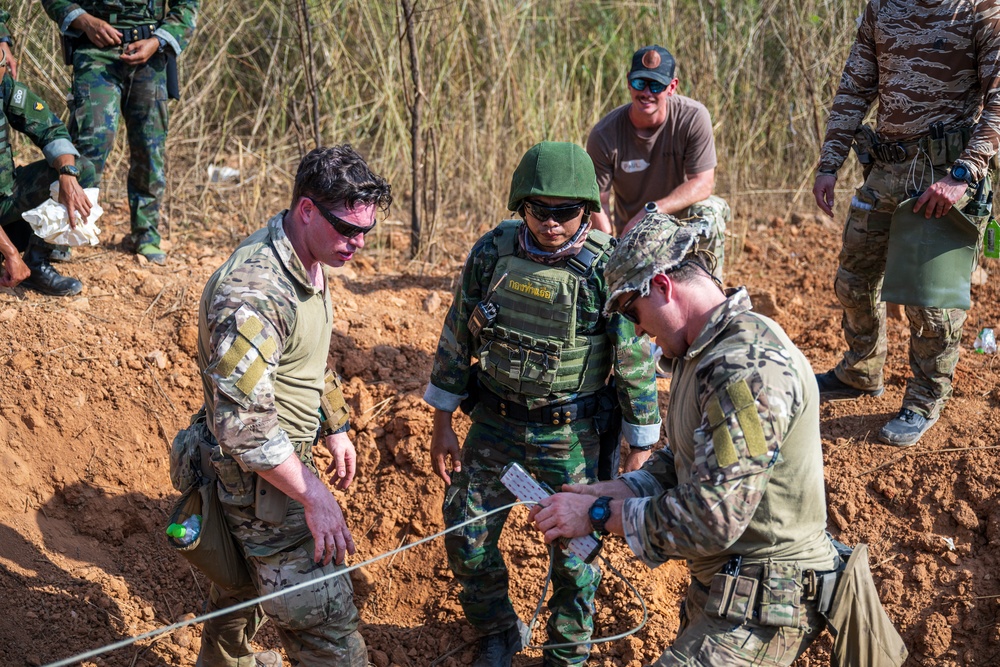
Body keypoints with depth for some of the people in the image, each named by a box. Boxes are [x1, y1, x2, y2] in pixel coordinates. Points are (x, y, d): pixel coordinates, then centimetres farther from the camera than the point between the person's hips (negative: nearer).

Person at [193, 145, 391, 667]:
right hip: (260, 476, -10)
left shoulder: (309, 262, 2)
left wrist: (334, 428, 23)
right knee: (324, 622, -8)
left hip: (283, 453, 10)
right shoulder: (253, 291, -31)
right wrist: (313, 495, -28)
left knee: (246, 575, 30)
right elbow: (243, 422, -31)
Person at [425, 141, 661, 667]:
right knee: (465, 537, 9)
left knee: (574, 551, 7)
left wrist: (639, 449, -4)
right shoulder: (492, 252, -8)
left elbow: (635, 365, -9)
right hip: (495, 424, 3)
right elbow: (458, 336, 3)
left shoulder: (608, 271, -18)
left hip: (571, 435, -3)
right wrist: (443, 424, 5)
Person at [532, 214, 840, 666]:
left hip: (759, 608, -11)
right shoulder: (706, 351, 10)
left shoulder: (748, 369, -25)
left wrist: (600, 514, -17)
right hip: (719, 588, 11)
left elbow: (712, 520, -27)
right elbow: (683, 459, 19)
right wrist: (612, 491, 3)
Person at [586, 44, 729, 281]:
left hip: (683, 211, -1)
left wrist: (650, 211, -34)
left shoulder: (693, 117, -22)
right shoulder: (604, 135, -21)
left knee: (709, 211, -32)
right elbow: (598, 202, -17)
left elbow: (703, 182, -22)